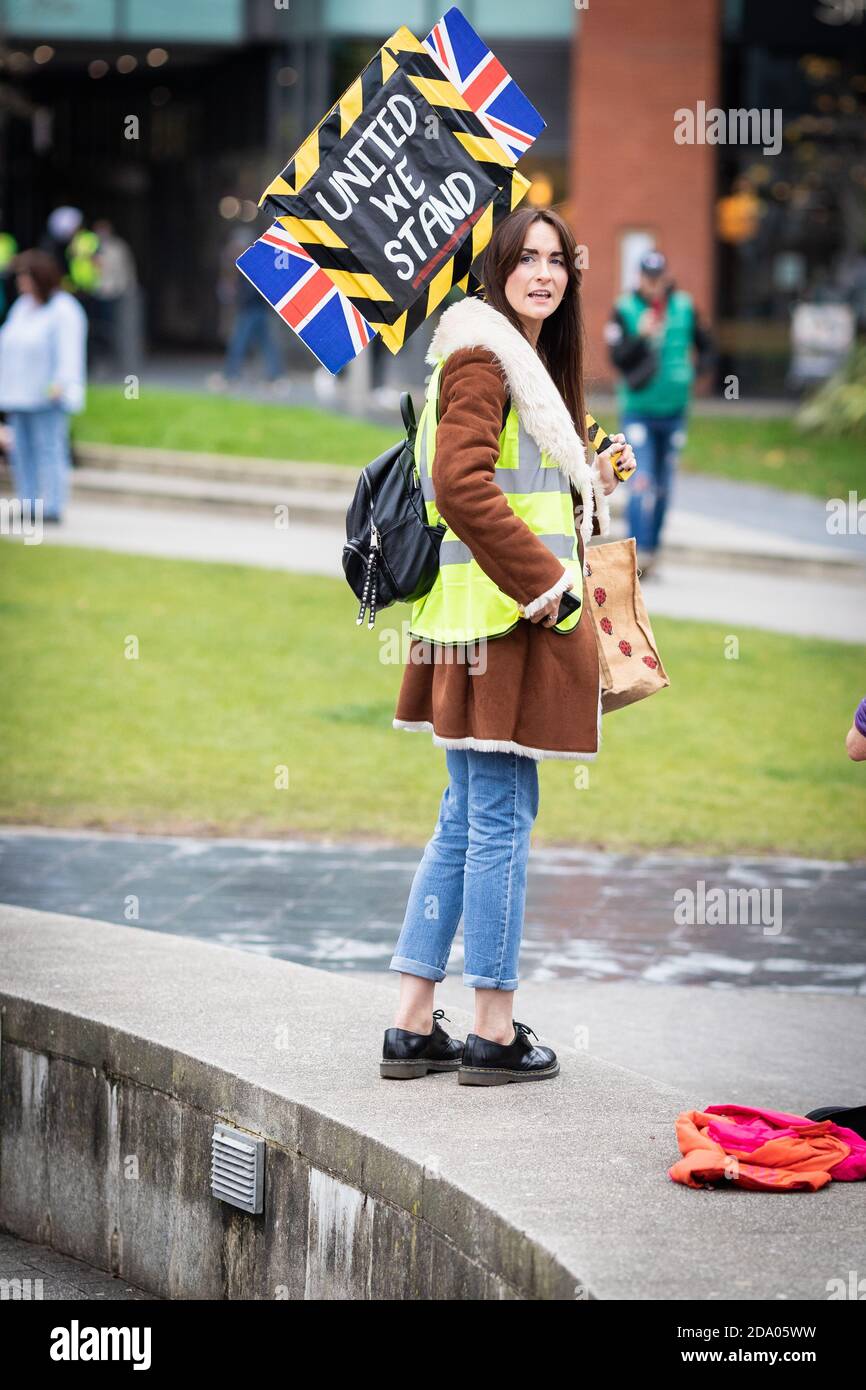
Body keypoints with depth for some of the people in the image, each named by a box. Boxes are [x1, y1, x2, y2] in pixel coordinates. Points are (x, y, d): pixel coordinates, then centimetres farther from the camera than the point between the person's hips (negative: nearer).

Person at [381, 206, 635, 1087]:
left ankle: (413, 1028, 15)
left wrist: (593, 482, 10)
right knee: (502, 819, -4)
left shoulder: (532, 365, 20)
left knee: (465, 820, 11)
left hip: (517, 614, 10)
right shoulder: (482, 358, -12)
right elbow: (460, 484, -23)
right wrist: (544, 579, -20)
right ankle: (495, 1034, 2)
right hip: (500, 615, -10)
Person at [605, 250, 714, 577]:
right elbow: (618, 357, -13)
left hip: (673, 411, 4)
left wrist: (695, 372, -2)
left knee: (663, 487, 9)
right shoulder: (624, 311, -8)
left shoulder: (684, 308, 1)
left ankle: (652, 551, 19)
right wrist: (641, 336, -27)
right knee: (642, 482, -15)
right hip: (638, 411, -4)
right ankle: (638, 553, -17)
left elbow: (706, 346, 14)